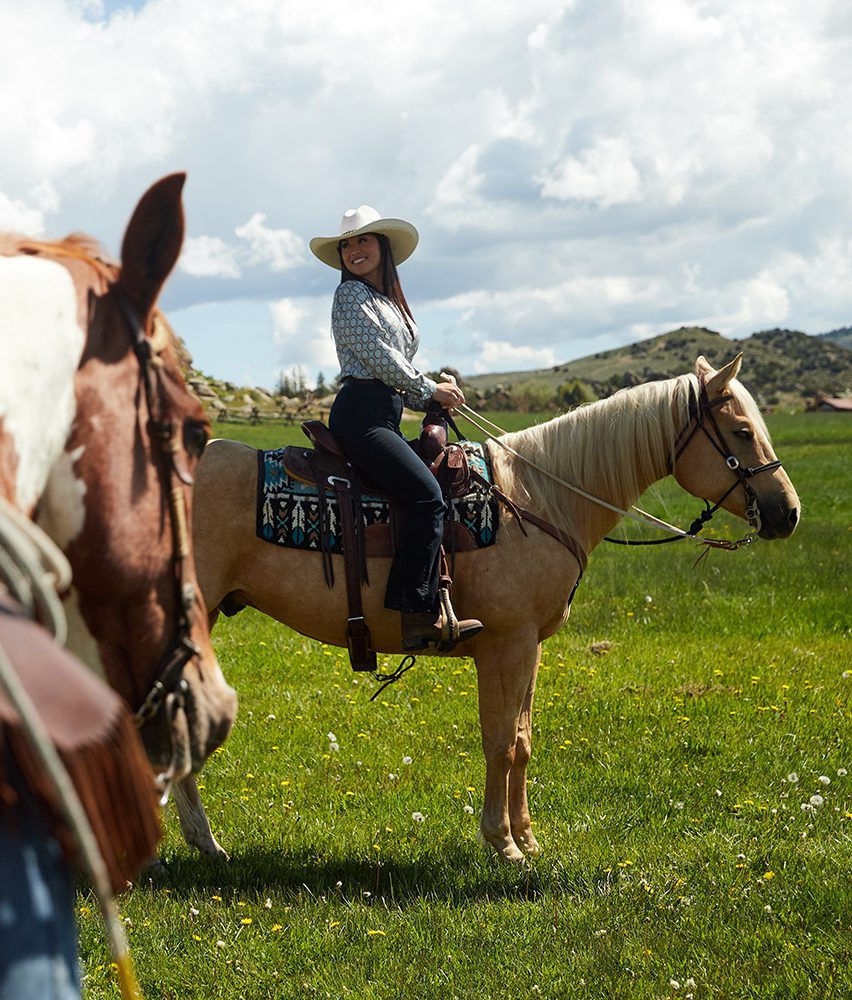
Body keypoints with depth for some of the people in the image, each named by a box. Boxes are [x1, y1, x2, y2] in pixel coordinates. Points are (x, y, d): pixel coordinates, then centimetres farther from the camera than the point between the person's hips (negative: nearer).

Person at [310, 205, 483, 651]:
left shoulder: (390, 301, 25)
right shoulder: (352, 295, -2)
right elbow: (378, 357, -10)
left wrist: (431, 398, 10)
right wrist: (430, 390, -1)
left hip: (385, 414, 10)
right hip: (360, 411, -10)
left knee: (434, 493, 0)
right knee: (426, 495, -24)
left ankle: (432, 610, -4)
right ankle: (416, 612, -29)